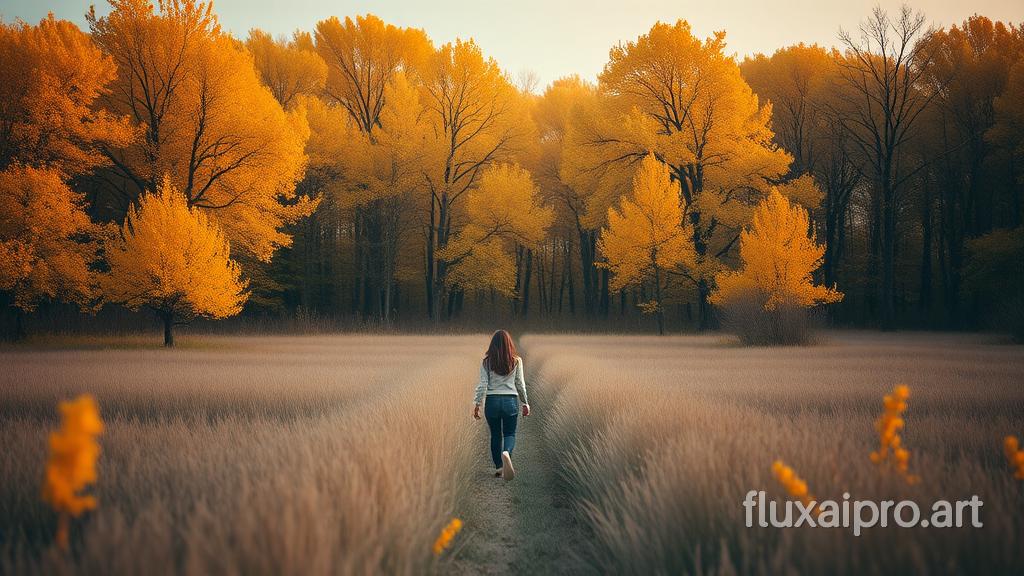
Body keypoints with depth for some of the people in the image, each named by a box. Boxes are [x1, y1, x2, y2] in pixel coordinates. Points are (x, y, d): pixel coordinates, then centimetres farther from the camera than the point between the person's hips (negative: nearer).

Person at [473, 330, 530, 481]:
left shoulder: (486, 362, -2)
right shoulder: (516, 361, -1)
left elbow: (482, 385, -4)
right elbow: (520, 384, 3)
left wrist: (477, 404, 2)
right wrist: (525, 403, 13)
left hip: (492, 401, 0)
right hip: (511, 401, 0)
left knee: (495, 435, 14)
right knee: (510, 433, 8)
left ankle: (498, 467, 16)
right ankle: (506, 453, -24)